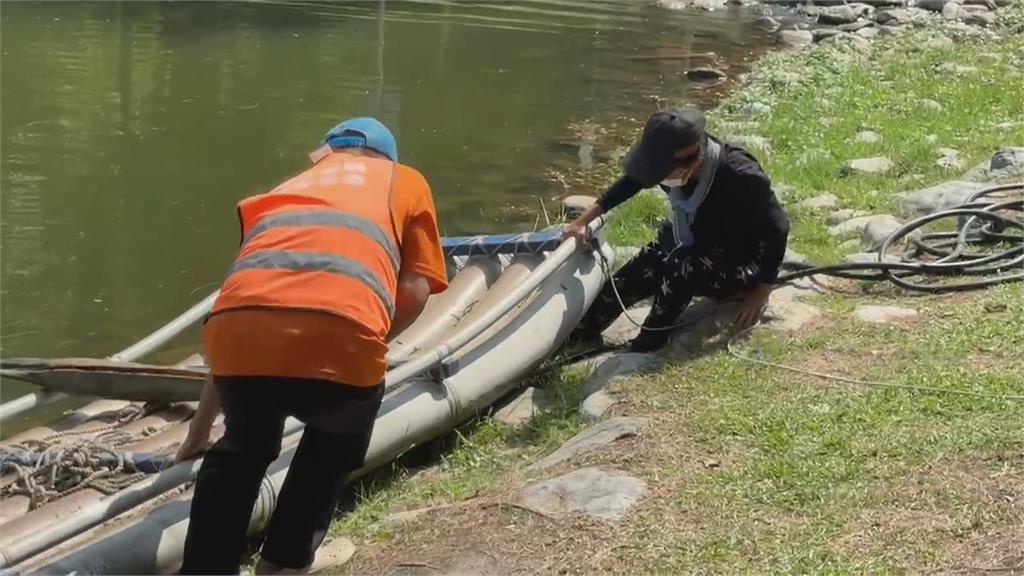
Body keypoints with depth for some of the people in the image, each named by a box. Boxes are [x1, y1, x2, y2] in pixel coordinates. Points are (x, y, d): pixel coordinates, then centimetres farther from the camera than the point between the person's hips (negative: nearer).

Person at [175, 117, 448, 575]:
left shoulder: (283, 194, 38)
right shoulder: (405, 181, 30)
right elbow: (415, 291, 15)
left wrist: (198, 434, 51)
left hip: (240, 331, 3)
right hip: (338, 336, -3)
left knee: (242, 448, 33)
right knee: (334, 449, 31)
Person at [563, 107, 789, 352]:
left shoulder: (742, 178, -35)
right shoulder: (677, 160, -17)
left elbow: (777, 229, -23)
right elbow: (632, 181, 2)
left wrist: (760, 293, -22)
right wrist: (584, 219, 3)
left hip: (740, 268, -6)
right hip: (696, 250, 6)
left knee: (683, 264, -33)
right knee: (630, 279, -11)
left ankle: (644, 350, -22)